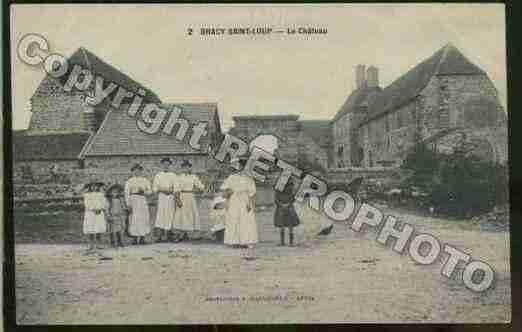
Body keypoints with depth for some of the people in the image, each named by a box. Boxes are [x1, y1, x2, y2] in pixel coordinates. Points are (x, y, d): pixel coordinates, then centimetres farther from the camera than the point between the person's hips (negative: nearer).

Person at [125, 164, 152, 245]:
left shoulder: (145, 181, 12)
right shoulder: (129, 181, 5)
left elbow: (150, 191, 9)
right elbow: (127, 193, 0)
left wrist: (143, 192, -12)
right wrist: (128, 204, -9)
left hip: (143, 200, 2)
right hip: (133, 200, -2)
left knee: (143, 219, -2)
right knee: (134, 219, -6)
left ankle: (142, 238, 4)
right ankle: (135, 238, -3)